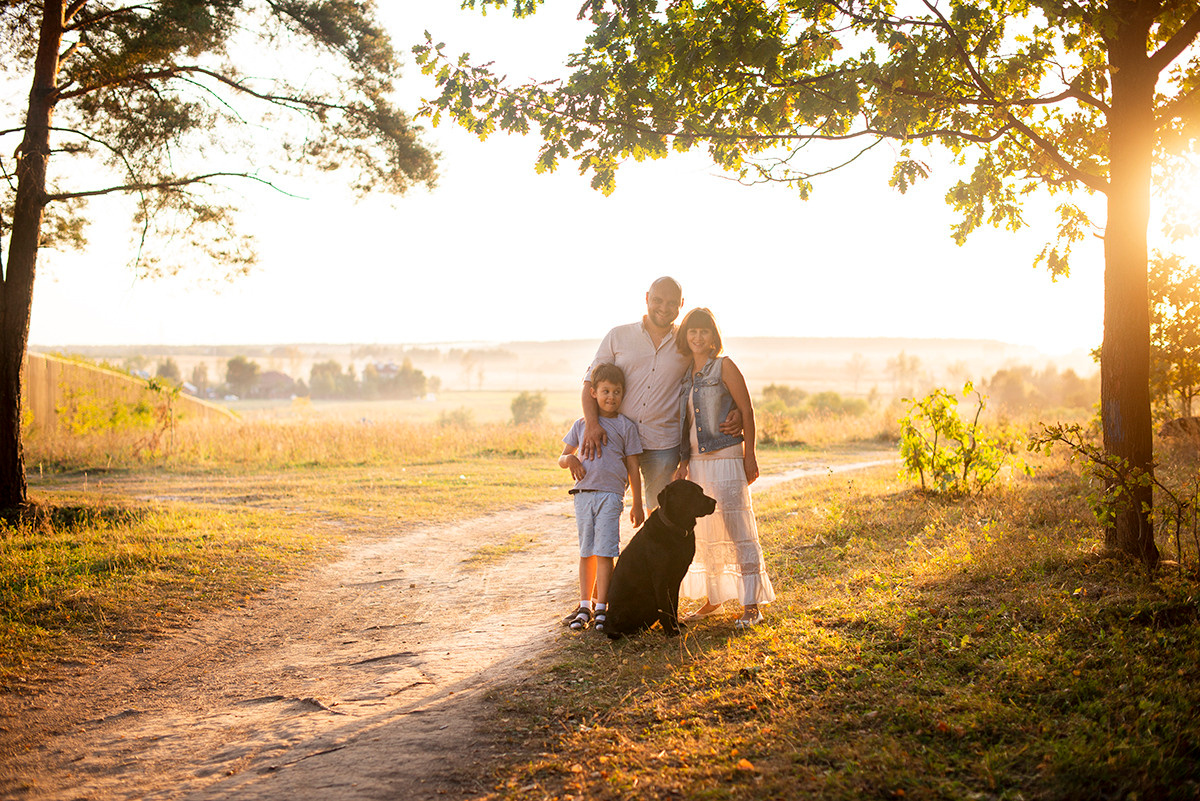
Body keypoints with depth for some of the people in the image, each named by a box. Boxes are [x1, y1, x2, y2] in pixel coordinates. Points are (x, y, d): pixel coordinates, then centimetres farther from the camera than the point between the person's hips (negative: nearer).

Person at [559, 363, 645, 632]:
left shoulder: (626, 426, 5)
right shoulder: (582, 424, 11)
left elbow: (633, 468, 6)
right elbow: (562, 457, 17)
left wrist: (637, 505, 6)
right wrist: (570, 460, -9)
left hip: (611, 494, -3)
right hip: (583, 492, 3)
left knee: (604, 551, -7)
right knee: (586, 552, 7)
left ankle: (601, 607, -2)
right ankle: (585, 605, 14)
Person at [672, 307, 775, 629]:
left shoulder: (724, 367, -4)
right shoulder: (685, 373, 13)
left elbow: (747, 411, -6)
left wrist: (749, 456, -9)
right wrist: (683, 462, 11)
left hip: (725, 458, -6)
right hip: (697, 460, 6)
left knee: (738, 531, -7)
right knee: (703, 532, 9)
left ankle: (751, 605, -3)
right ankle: (712, 598, 21)